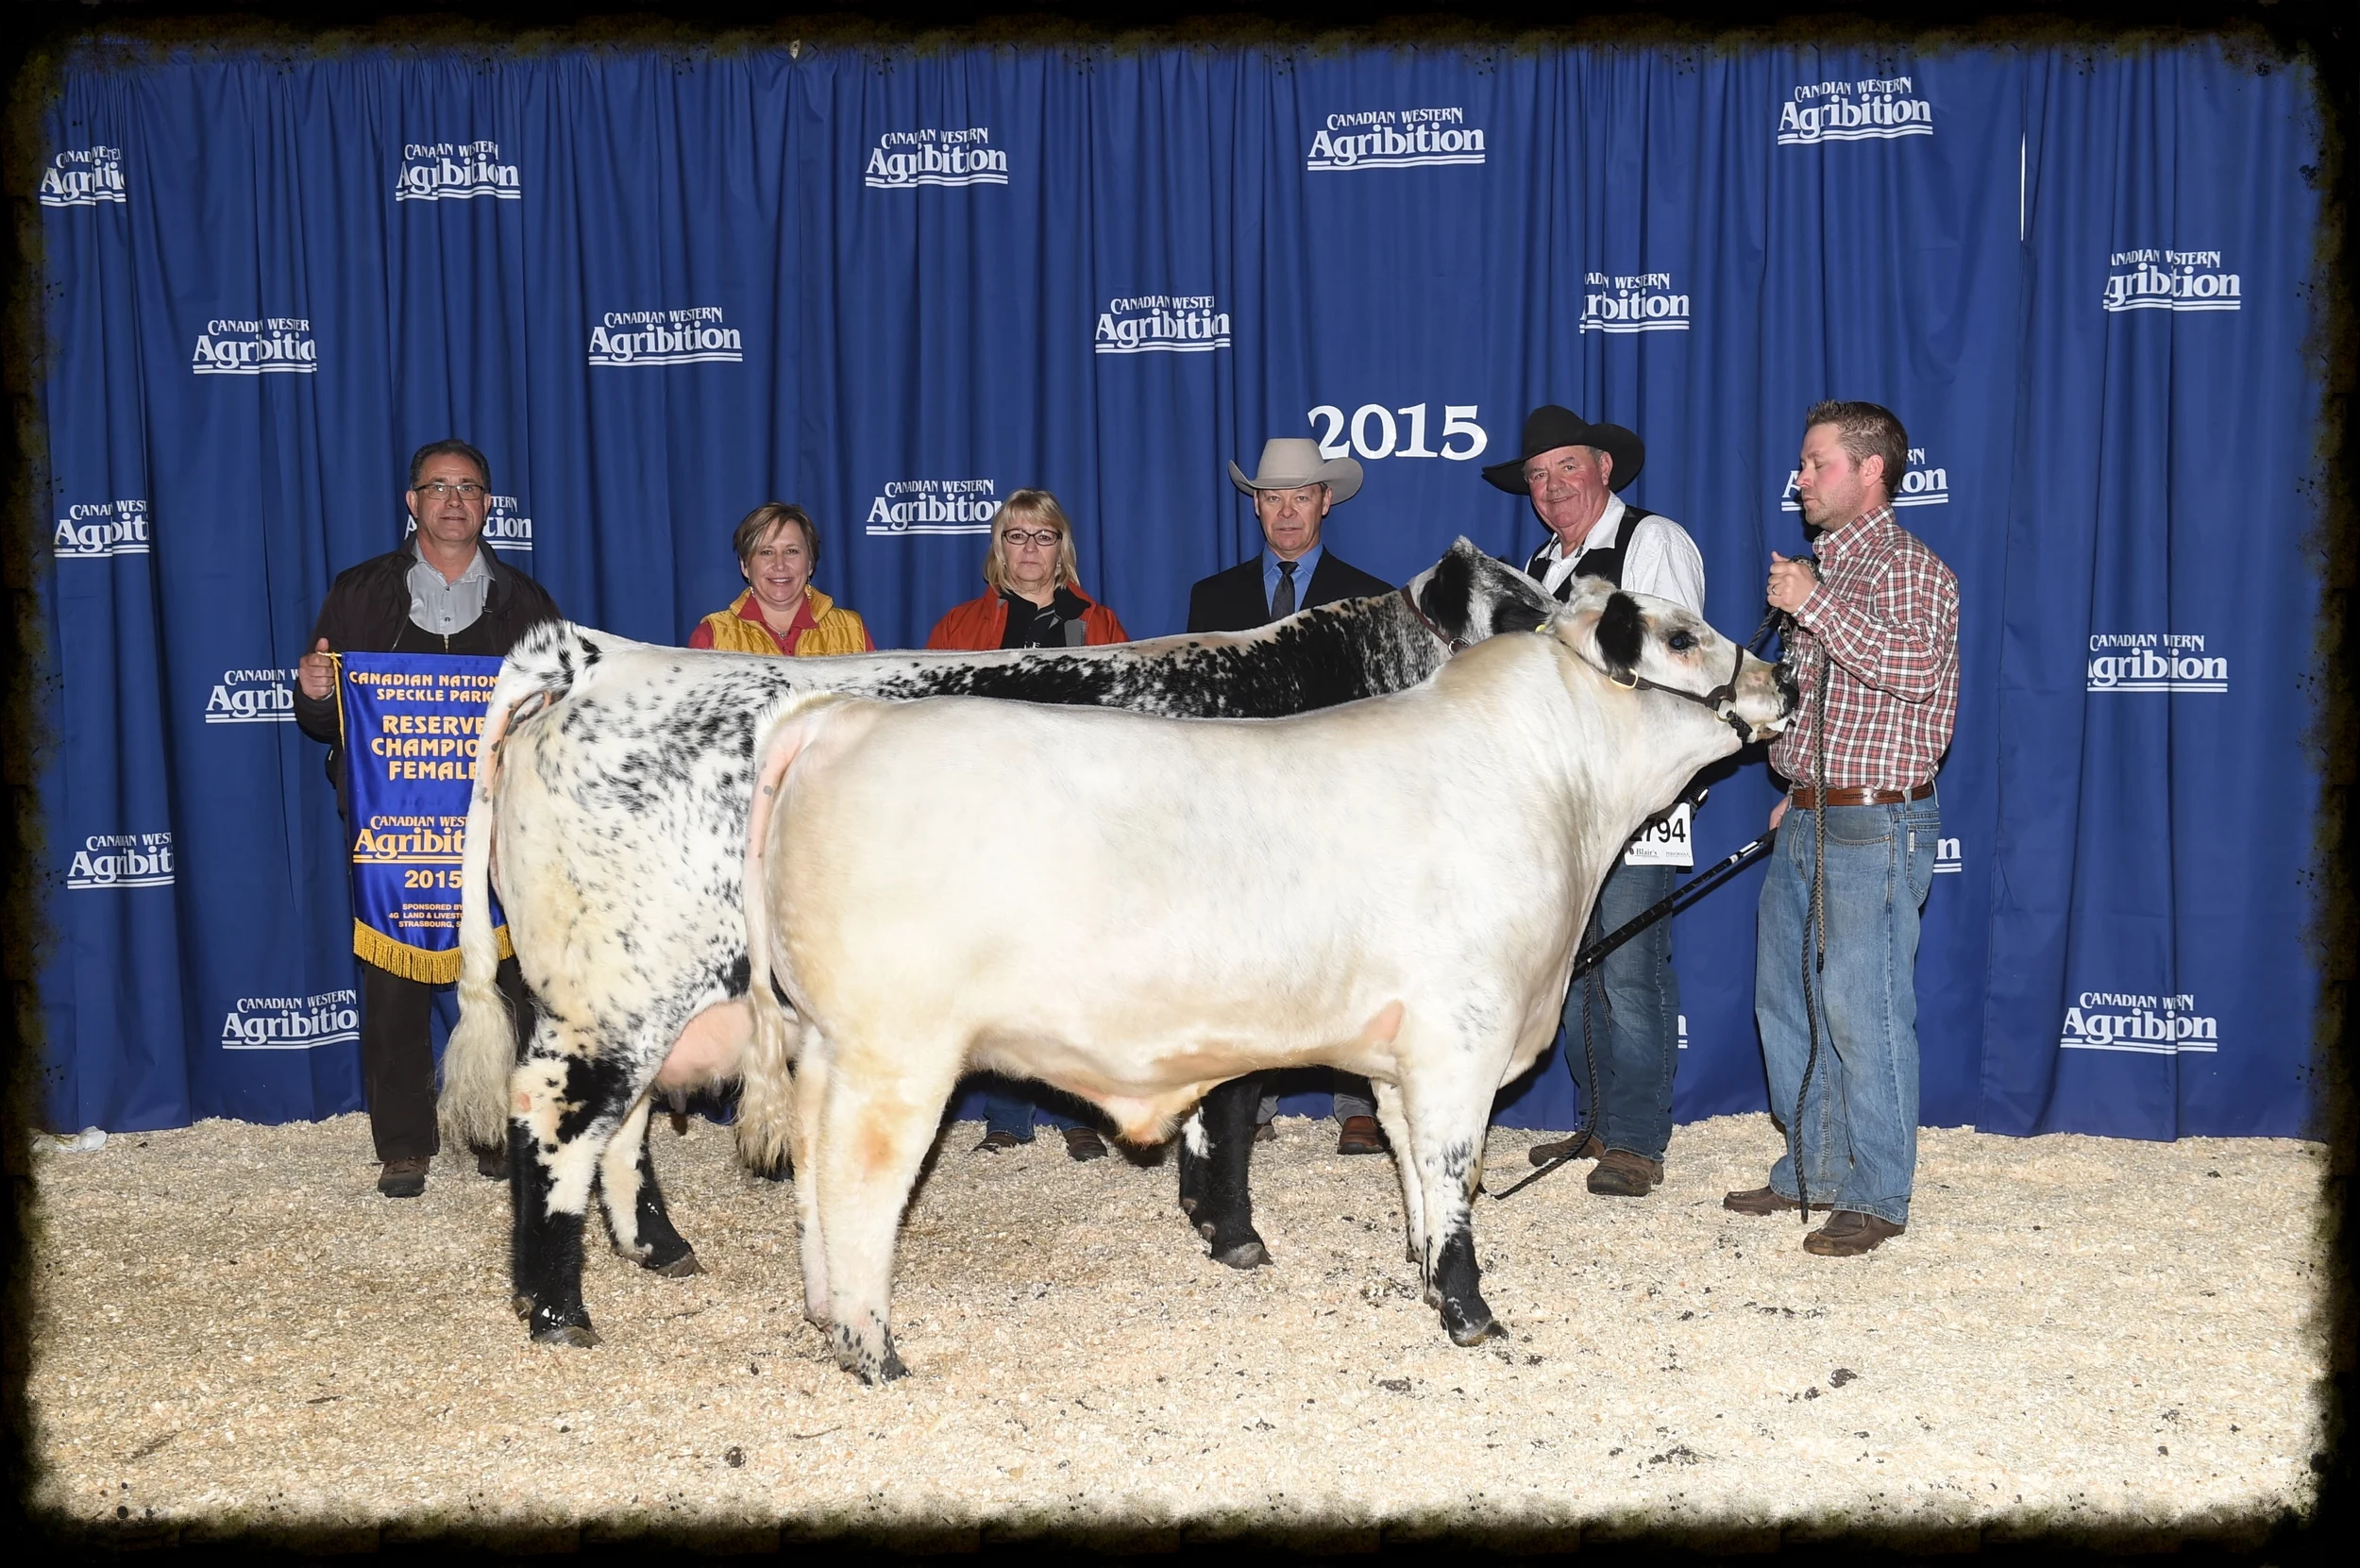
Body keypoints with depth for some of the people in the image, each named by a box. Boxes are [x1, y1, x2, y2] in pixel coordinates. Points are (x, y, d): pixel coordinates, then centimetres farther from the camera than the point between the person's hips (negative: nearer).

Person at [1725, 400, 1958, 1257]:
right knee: (1785, 1002, 14)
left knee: (1861, 1012, -5)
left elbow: (1916, 668, -28)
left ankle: (1877, 1196, 6)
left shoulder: (1910, 569, -9)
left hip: (1873, 828, -9)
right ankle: (1811, 1169, 27)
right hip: (1807, 823, 9)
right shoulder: (1822, 568, 18)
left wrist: (1815, 605, -26)